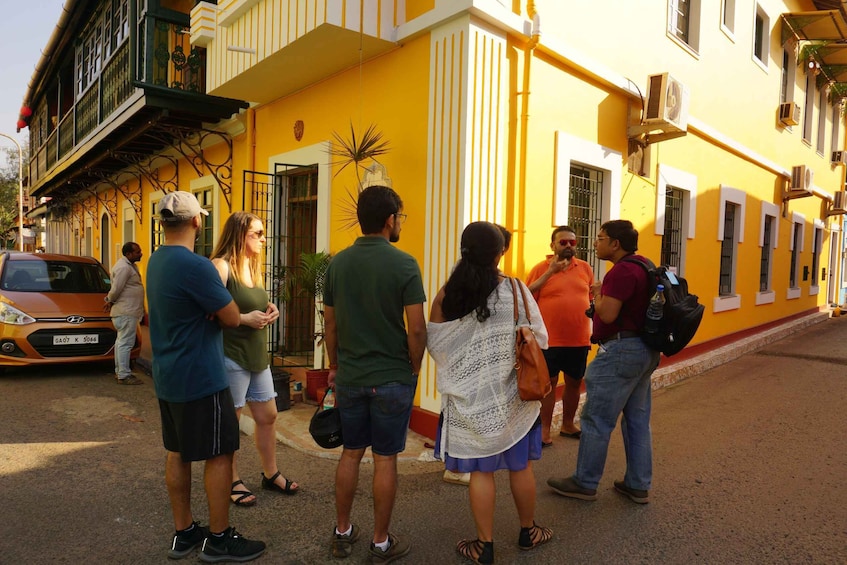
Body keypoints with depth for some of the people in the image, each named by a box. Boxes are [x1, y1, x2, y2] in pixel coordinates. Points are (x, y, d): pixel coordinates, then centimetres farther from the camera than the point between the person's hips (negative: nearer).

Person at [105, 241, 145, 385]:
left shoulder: (129, 265, 16)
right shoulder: (124, 267, -18)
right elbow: (116, 289, -19)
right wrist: (110, 301, -3)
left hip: (126, 311, 11)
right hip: (126, 312, -11)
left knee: (121, 341, 16)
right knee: (126, 343, -9)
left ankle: (119, 371, 25)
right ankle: (124, 375, -6)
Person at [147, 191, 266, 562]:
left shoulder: (157, 260, 7)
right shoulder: (196, 266, -22)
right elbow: (232, 319, -14)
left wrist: (212, 305, -8)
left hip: (167, 376, 9)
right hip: (200, 378, -9)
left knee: (177, 453, 16)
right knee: (220, 455, 3)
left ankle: (183, 533, 28)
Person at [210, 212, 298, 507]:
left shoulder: (253, 266, 11)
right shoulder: (221, 266, -15)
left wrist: (268, 310, 4)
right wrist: (244, 319, -23)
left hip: (257, 355, 8)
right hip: (231, 357, -8)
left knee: (267, 416, 15)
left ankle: (271, 474, 32)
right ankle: (233, 482, 24)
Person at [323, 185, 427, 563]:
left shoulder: (338, 263, 1)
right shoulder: (404, 264, -13)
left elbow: (330, 323, 6)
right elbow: (416, 328, -15)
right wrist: (414, 369, 0)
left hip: (349, 377, 4)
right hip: (392, 379, -4)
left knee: (350, 453, 18)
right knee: (385, 459, 9)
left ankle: (342, 533, 31)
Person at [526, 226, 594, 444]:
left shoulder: (585, 268, 6)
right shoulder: (541, 268, -6)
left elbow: (592, 298, 13)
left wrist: (591, 329, 9)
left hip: (579, 339, 4)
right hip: (550, 339, -4)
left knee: (574, 383, 16)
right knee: (548, 383, 6)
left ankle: (567, 425, 34)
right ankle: (545, 429, 19)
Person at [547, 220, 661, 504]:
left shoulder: (622, 271, -19)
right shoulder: (642, 267, 13)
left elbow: (608, 314, -23)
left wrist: (597, 293, -6)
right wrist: (604, 293, 12)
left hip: (621, 350, -10)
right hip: (644, 350, 11)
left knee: (596, 420, 1)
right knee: (638, 419, 15)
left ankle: (585, 483, 13)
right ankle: (639, 485, 25)